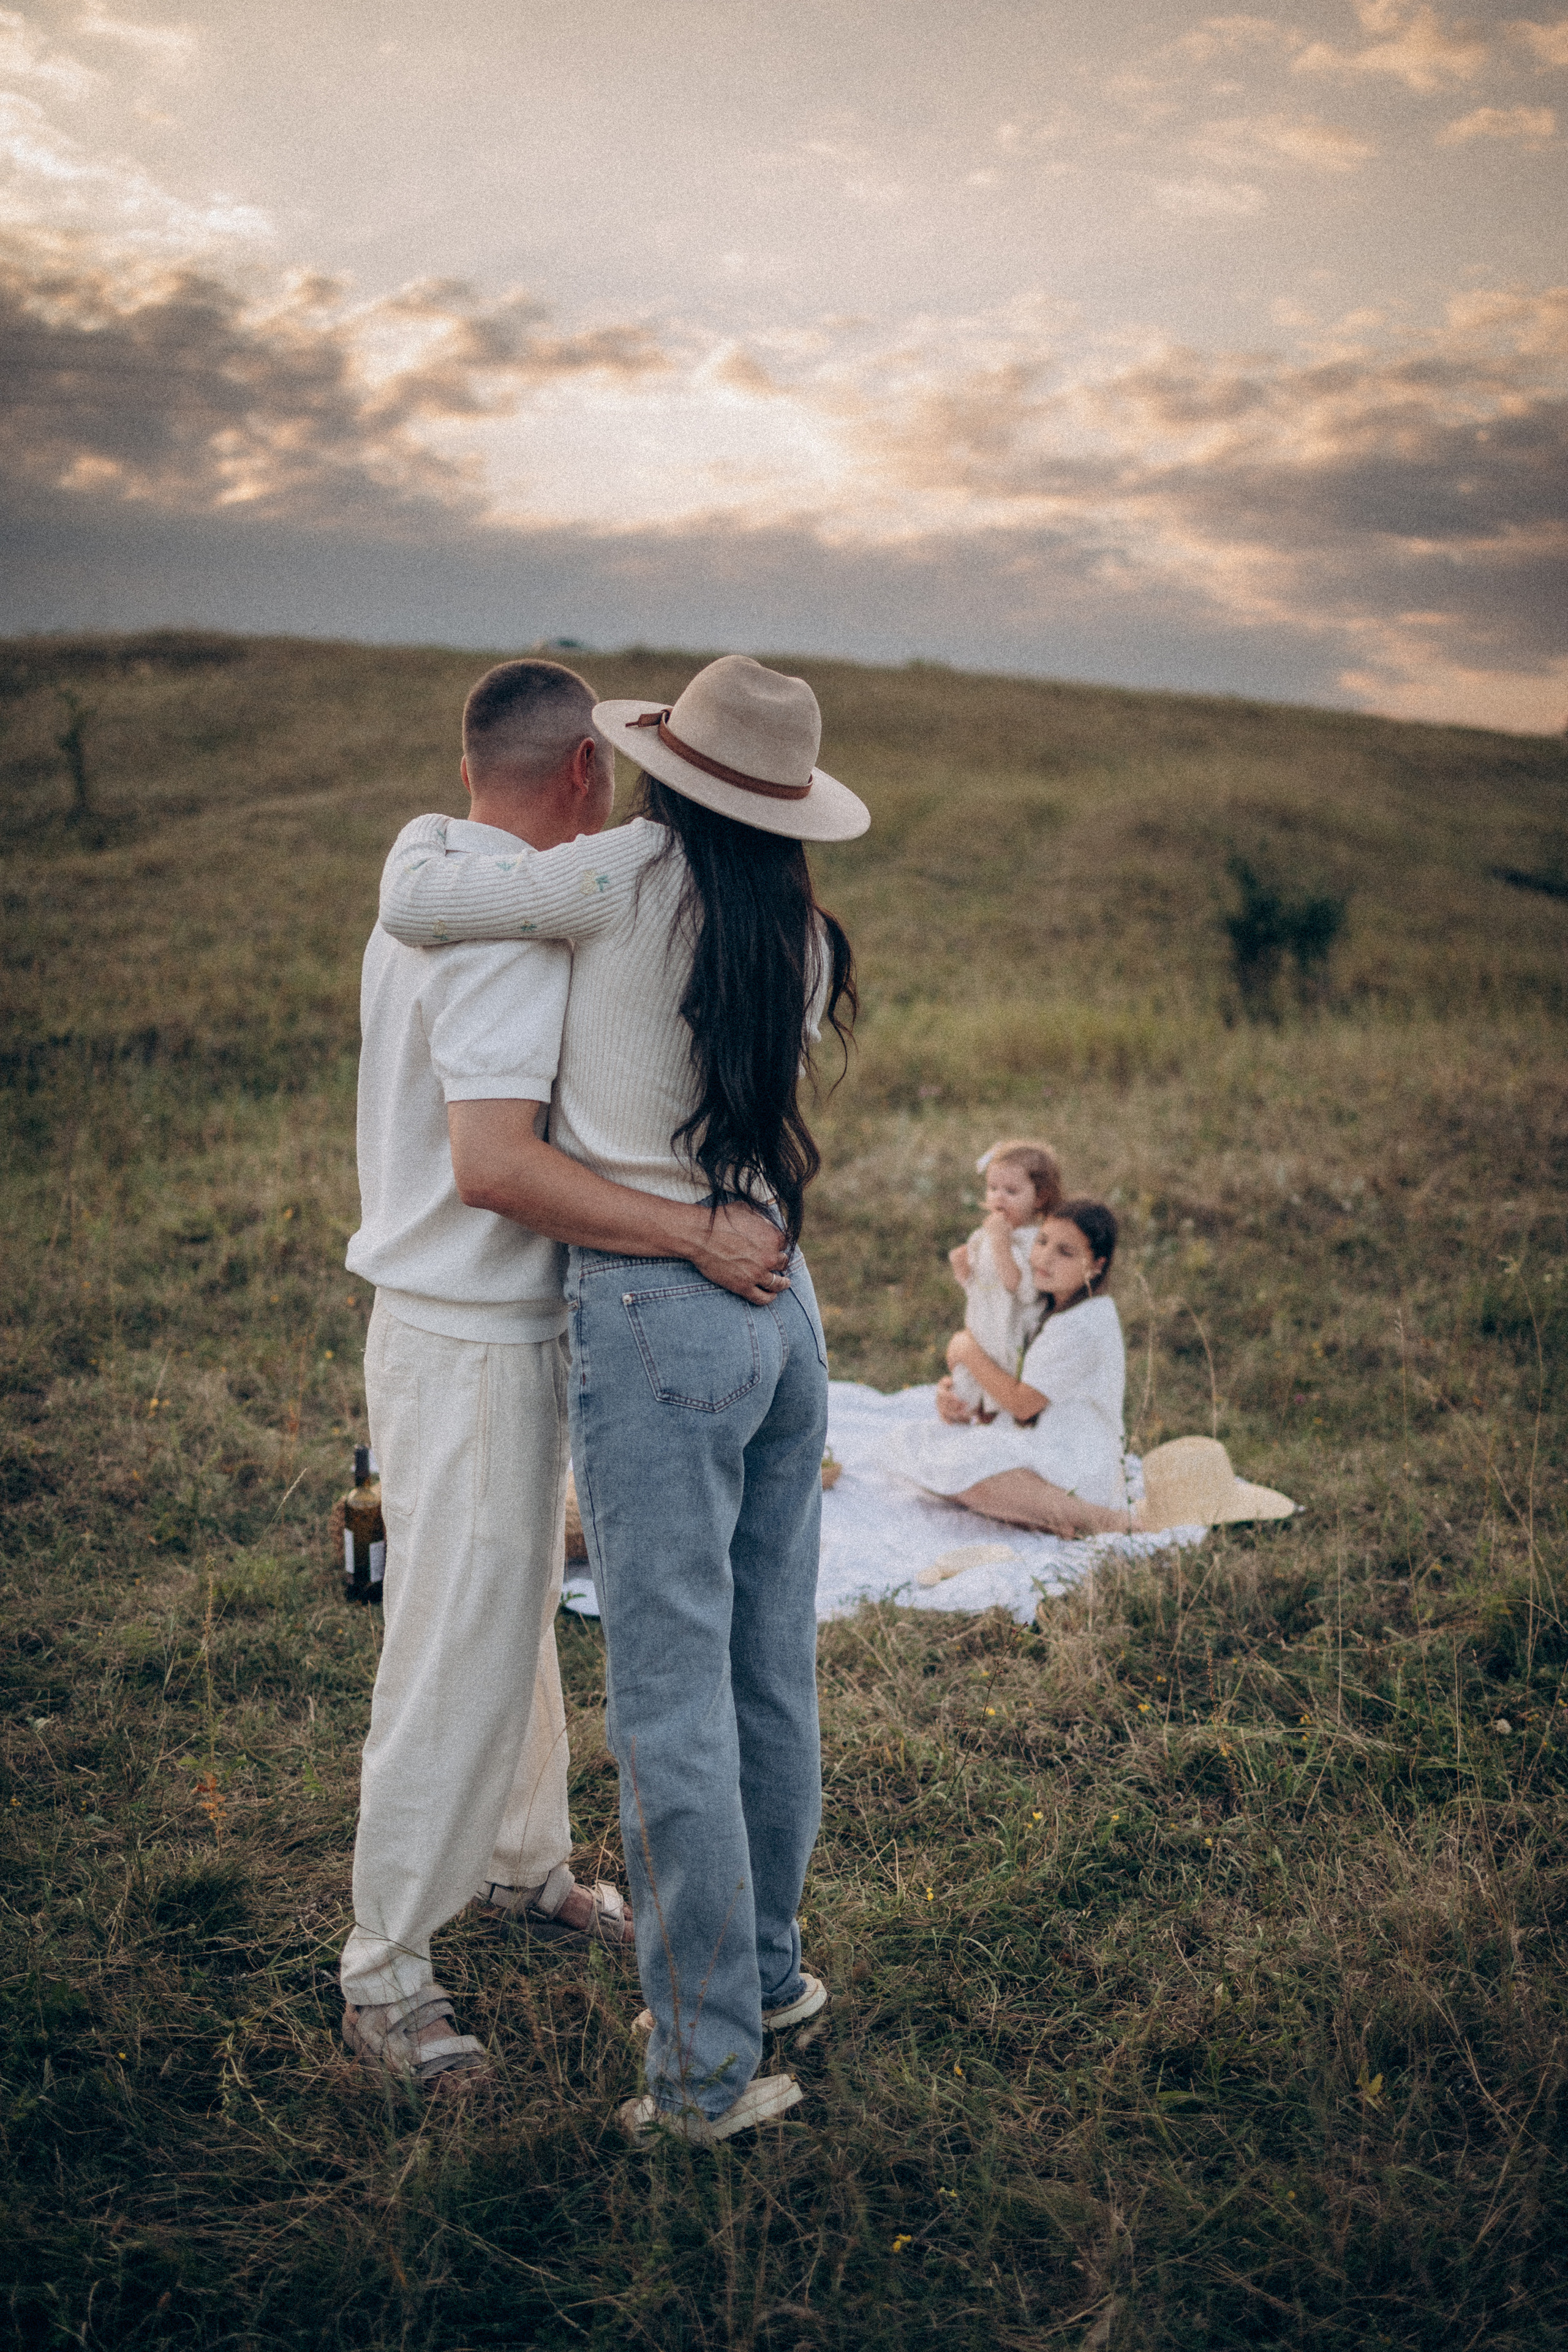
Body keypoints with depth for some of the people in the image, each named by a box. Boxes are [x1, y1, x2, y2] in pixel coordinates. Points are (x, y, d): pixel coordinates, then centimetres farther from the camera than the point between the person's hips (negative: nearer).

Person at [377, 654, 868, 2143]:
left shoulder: (640, 877, -11)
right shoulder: (804, 936, 6)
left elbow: (417, 908, -8)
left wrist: (426, 834, 15)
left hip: (654, 1316, -7)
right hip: (782, 1307, 7)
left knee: (670, 1704, 1)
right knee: (770, 1677, 17)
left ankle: (710, 2066, 10)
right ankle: (764, 1973, 34)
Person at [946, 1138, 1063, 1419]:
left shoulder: (1037, 1243, -19)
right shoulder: (981, 1239, 6)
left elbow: (1024, 1290, -30)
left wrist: (1001, 1243, -33)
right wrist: (962, 1270, -6)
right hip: (980, 1338, 7)